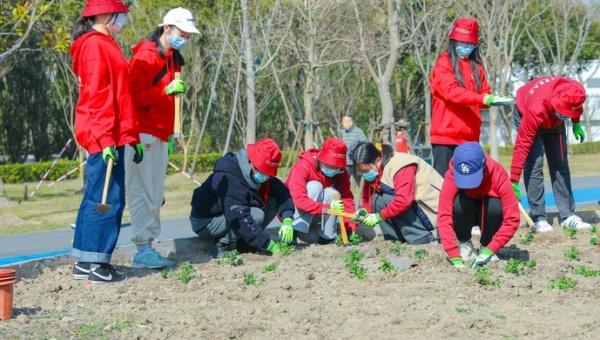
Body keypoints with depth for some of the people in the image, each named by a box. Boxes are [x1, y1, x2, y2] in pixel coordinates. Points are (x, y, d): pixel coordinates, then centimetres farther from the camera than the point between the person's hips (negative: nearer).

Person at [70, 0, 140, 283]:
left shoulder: (103, 45, 20)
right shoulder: (96, 45, -10)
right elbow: (96, 96, -18)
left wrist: (130, 137, 19)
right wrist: (106, 139, -23)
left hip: (107, 137, 10)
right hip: (105, 136, -10)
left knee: (95, 198, 12)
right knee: (109, 199, -8)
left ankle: (84, 263, 17)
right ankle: (97, 265, -5)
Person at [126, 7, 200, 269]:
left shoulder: (172, 59, 18)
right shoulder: (145, 56, -9)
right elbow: (135, 96, -15)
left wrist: (170, 134, 17)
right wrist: (167, 90, -25)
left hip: (161, 136, 9)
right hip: (144, 135, -9)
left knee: (155, 196, 8)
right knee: (143, 193, -9)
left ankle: (148, 247, 11)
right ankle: (142, 250, -8)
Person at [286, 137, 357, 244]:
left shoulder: (341, 172, -13)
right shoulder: (302, 167, -28)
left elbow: (347, 199, -18)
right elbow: (299, 199, -38)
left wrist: (351, 227, -31)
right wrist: (327, 208, -46)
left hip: (317, 216, 4)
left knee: (332, 193, -24)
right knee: (314, 186, -29)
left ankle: (327, 236, -16)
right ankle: (293, 234, -31)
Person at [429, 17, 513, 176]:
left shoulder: (476, 65, 16)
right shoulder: (444, 63, -3)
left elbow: (485, 92, 13)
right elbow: (451, 91, -18)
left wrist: (492, 99, -12)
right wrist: (483, 99, -28)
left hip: (470, 136, 6)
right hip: (446, 134, -5)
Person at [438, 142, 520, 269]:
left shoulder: (498, 175, -31)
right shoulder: (452, 177, -31)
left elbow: (512, 218, -30)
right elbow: (444, 216, -36)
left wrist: (489, 250, -36)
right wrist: (454, 257, -44)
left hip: (488, 214, 0)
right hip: (465, 213, 0)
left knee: (494, 205, -34)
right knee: (460, 202, -34)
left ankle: (486, 247, -7)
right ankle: (465, 244, -8)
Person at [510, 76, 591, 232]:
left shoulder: (574, 93, -34)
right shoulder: (536, 110, -45)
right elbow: (522, 144, -39)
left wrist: (576, 123, 7)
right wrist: (514, 181, -37)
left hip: (553, 119, 5)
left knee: (560, 164, 2)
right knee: (534, 165, -16)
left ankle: (568, 216, 5)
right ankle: (538, 219, -12)